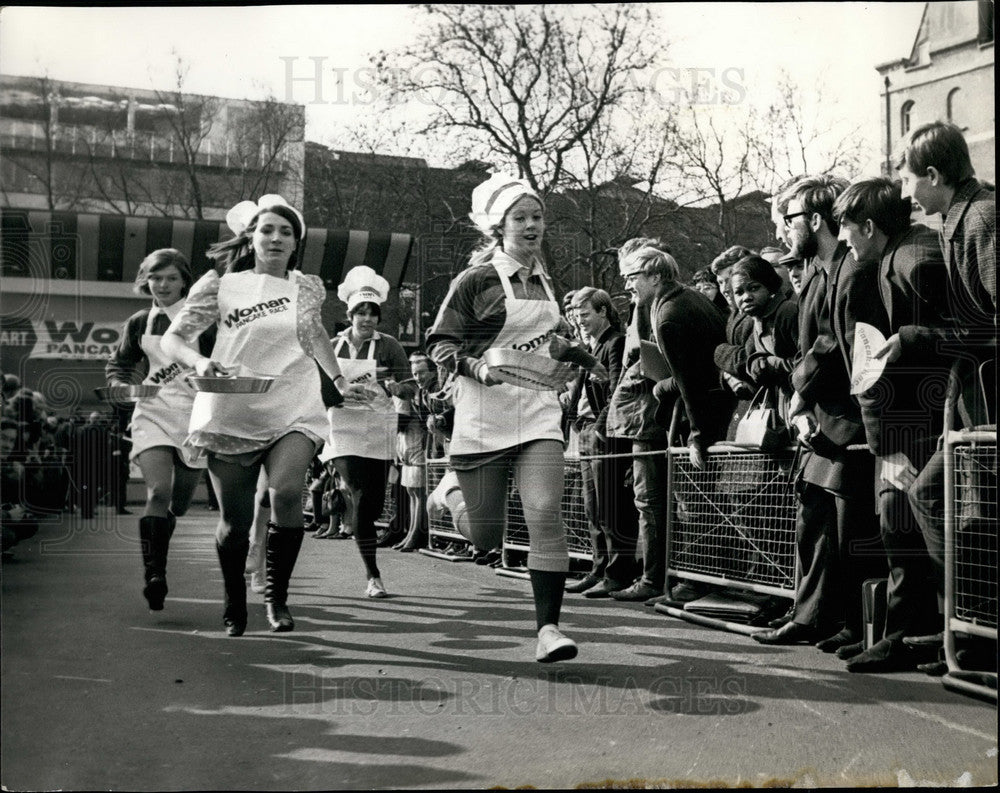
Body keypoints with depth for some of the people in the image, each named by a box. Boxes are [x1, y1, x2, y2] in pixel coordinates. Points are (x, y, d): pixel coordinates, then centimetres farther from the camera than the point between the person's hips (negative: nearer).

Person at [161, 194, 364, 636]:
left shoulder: (309, 287, 11)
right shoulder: (221, 286, 2)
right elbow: (172, 339, 2)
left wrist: (340, 381, 30)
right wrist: (200, 362, -17)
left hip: (294, 411, 1)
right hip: (231, 413, -1)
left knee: (287, 492, -25)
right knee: (235, 520, 2)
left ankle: (277, 596, -6)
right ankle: (234, 604, 27)